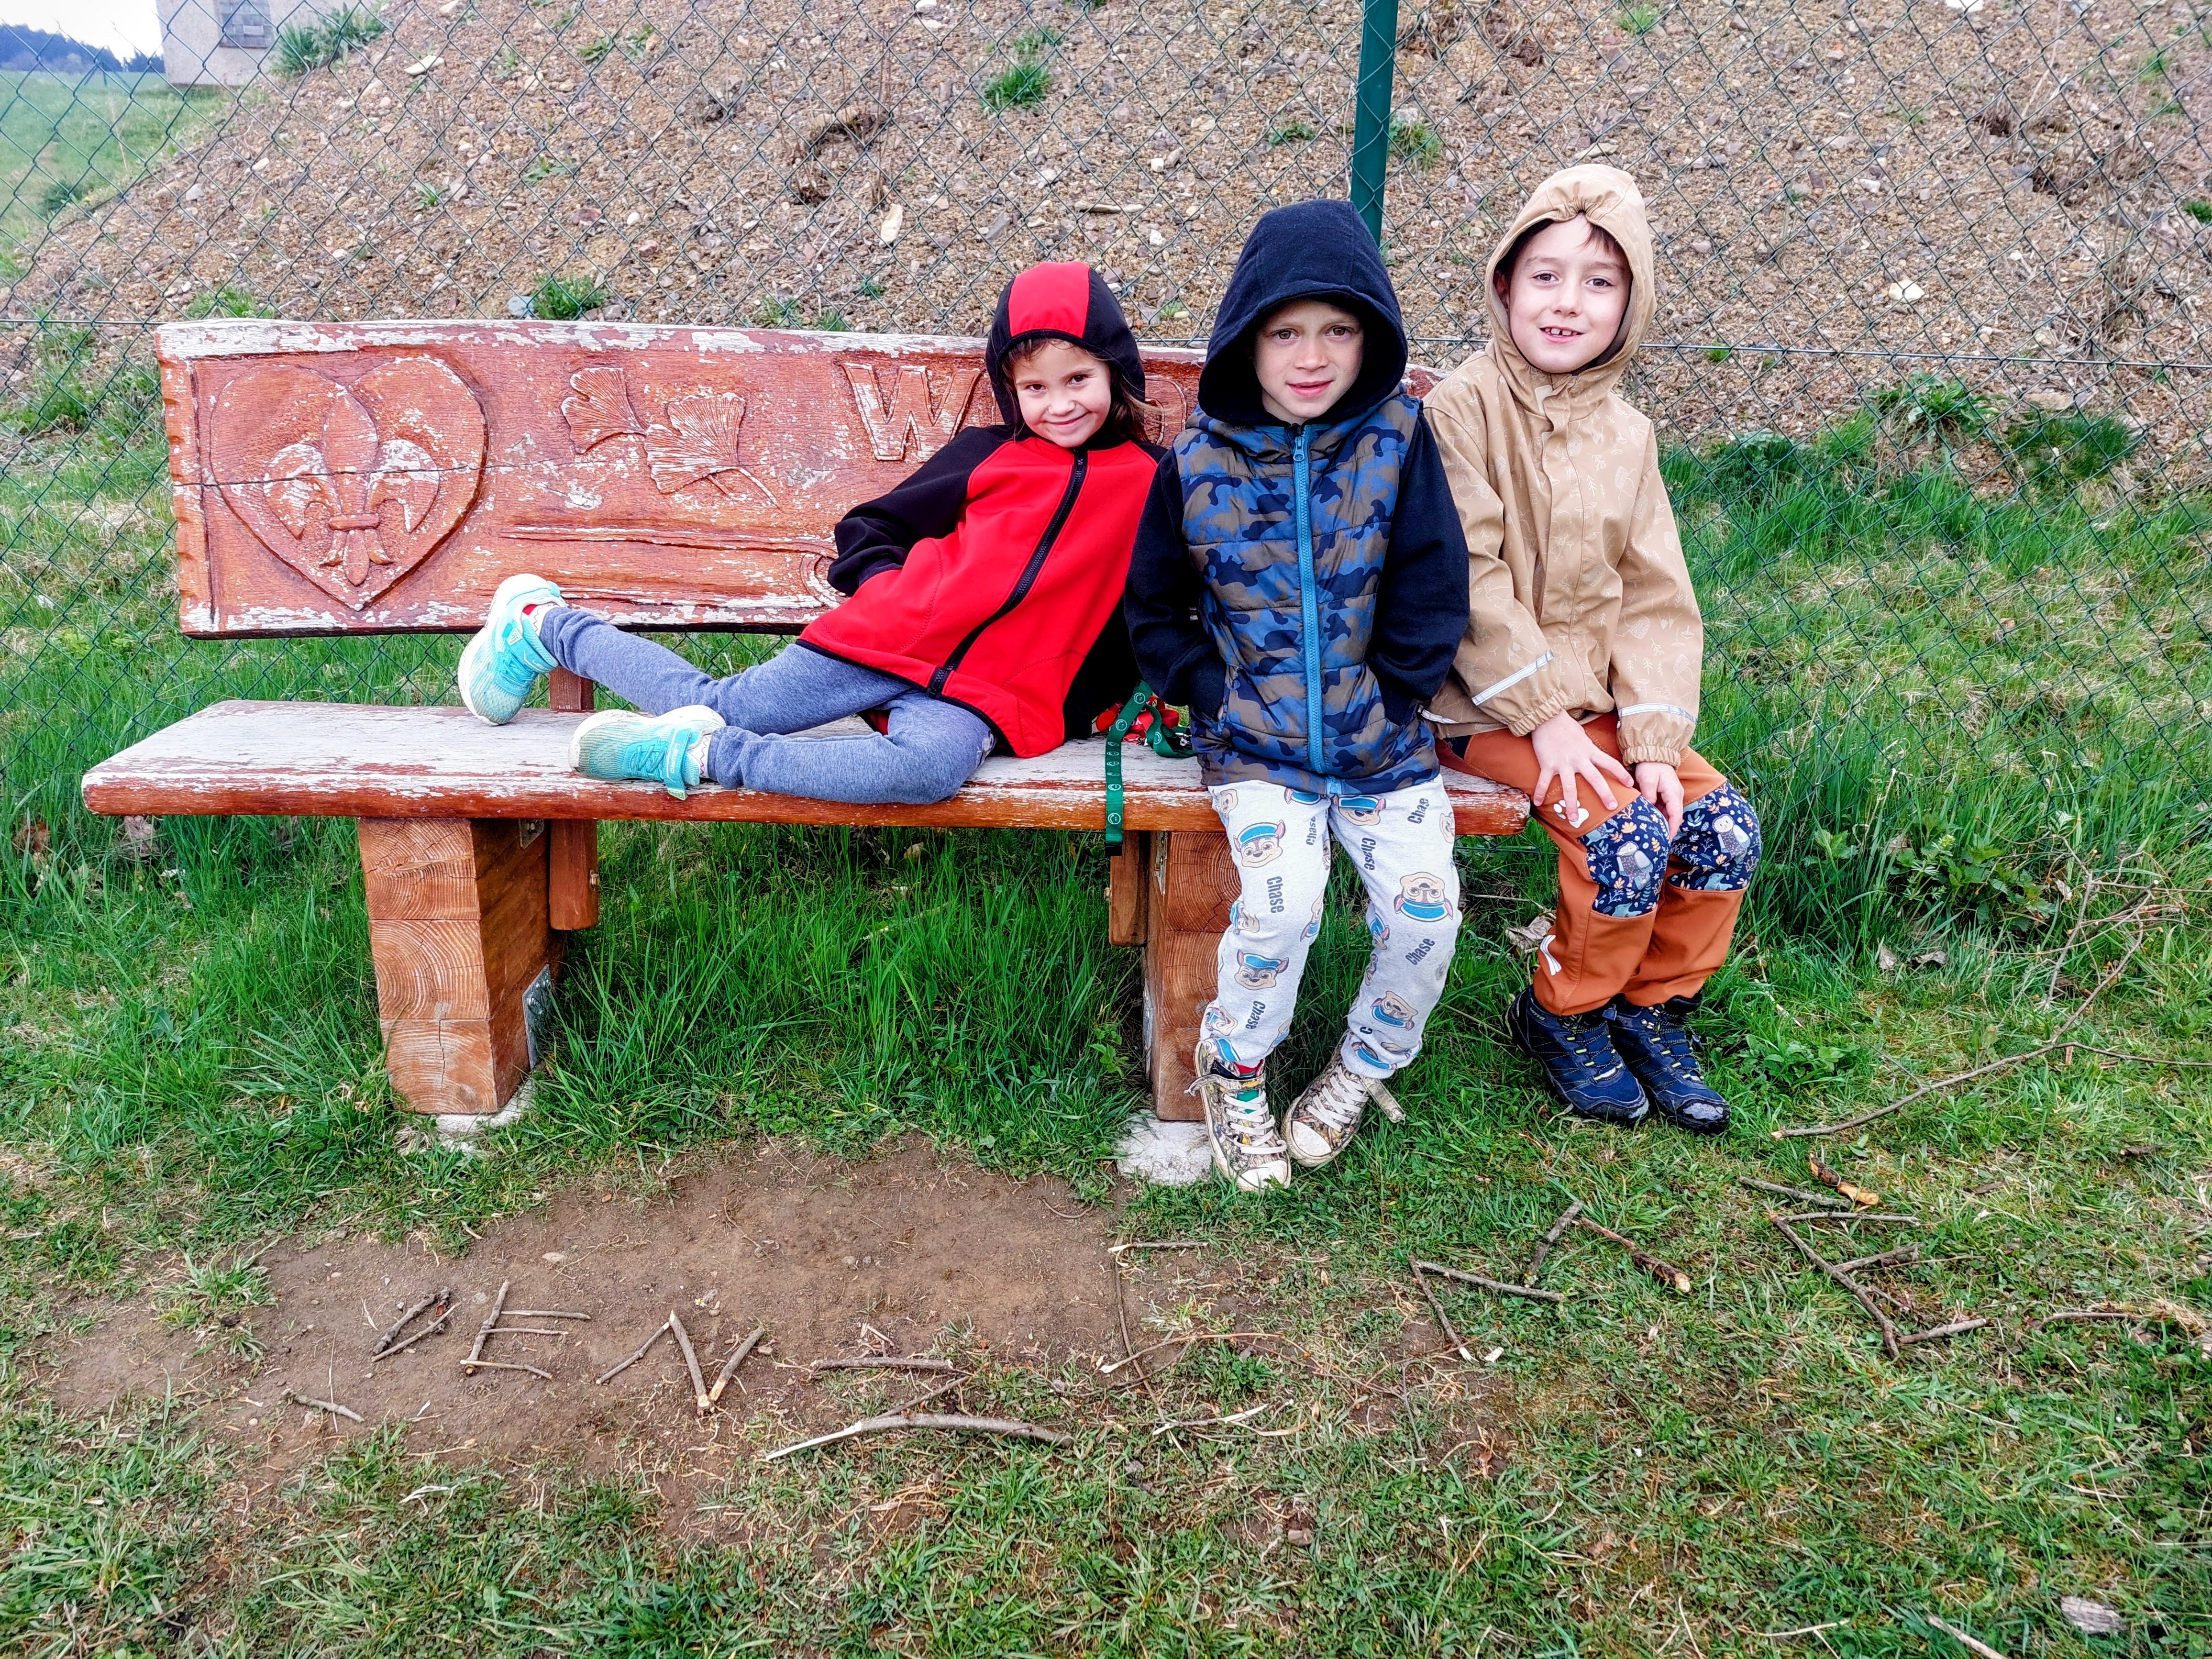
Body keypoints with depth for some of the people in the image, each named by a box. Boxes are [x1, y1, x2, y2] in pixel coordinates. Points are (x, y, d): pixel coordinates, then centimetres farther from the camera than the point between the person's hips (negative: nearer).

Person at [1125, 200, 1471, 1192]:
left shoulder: (1396, 441, -1)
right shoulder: (1196, 466, -2)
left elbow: (1432, 591, 1)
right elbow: (1153, 609, 8)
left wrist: (1387, 704, -5)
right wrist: (1214, 699, -4)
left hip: (1379, 735, 2)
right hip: (1256, 740, -1)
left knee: (1425, 906, -15)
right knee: (1281, 907, -23)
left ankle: (1363, 1069, 16)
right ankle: (1233, 1069, 7)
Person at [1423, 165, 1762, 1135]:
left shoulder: (1625, 435, 9)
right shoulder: (1463, 408, -9)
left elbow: (1654, 599, 5)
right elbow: (1469, 583, -15)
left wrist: (1655, 738, -7)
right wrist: (1544, 718, -18)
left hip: (1597, 699, 6)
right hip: (1485, 703, -6)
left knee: (1724, 825, -9)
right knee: (1623, 835, -22)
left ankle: (1653, 1008, 13)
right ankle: (1561, 1016, 4)